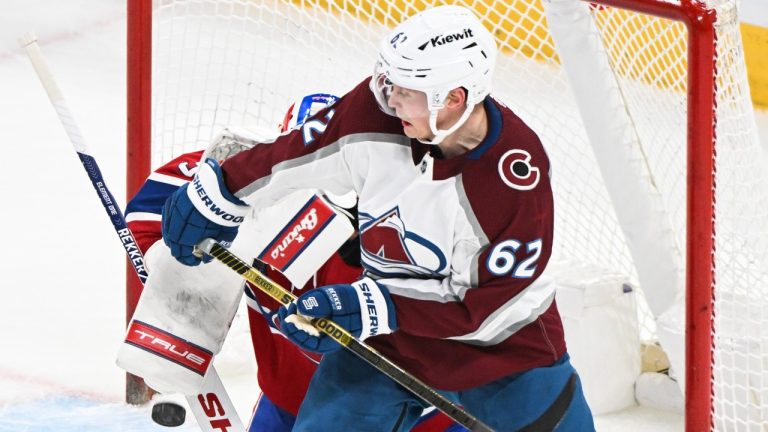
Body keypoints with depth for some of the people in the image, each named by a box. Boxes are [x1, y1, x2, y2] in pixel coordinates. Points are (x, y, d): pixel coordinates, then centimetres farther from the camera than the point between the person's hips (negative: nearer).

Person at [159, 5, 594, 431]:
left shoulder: (521, 180, -28)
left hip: (504, 342, -2)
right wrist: (217, 198, 4)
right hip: (388, 341, 3)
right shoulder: (378, 110, -19)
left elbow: (485, 308, -23)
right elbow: (296, 153, -3)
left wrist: (375, 307, -26)